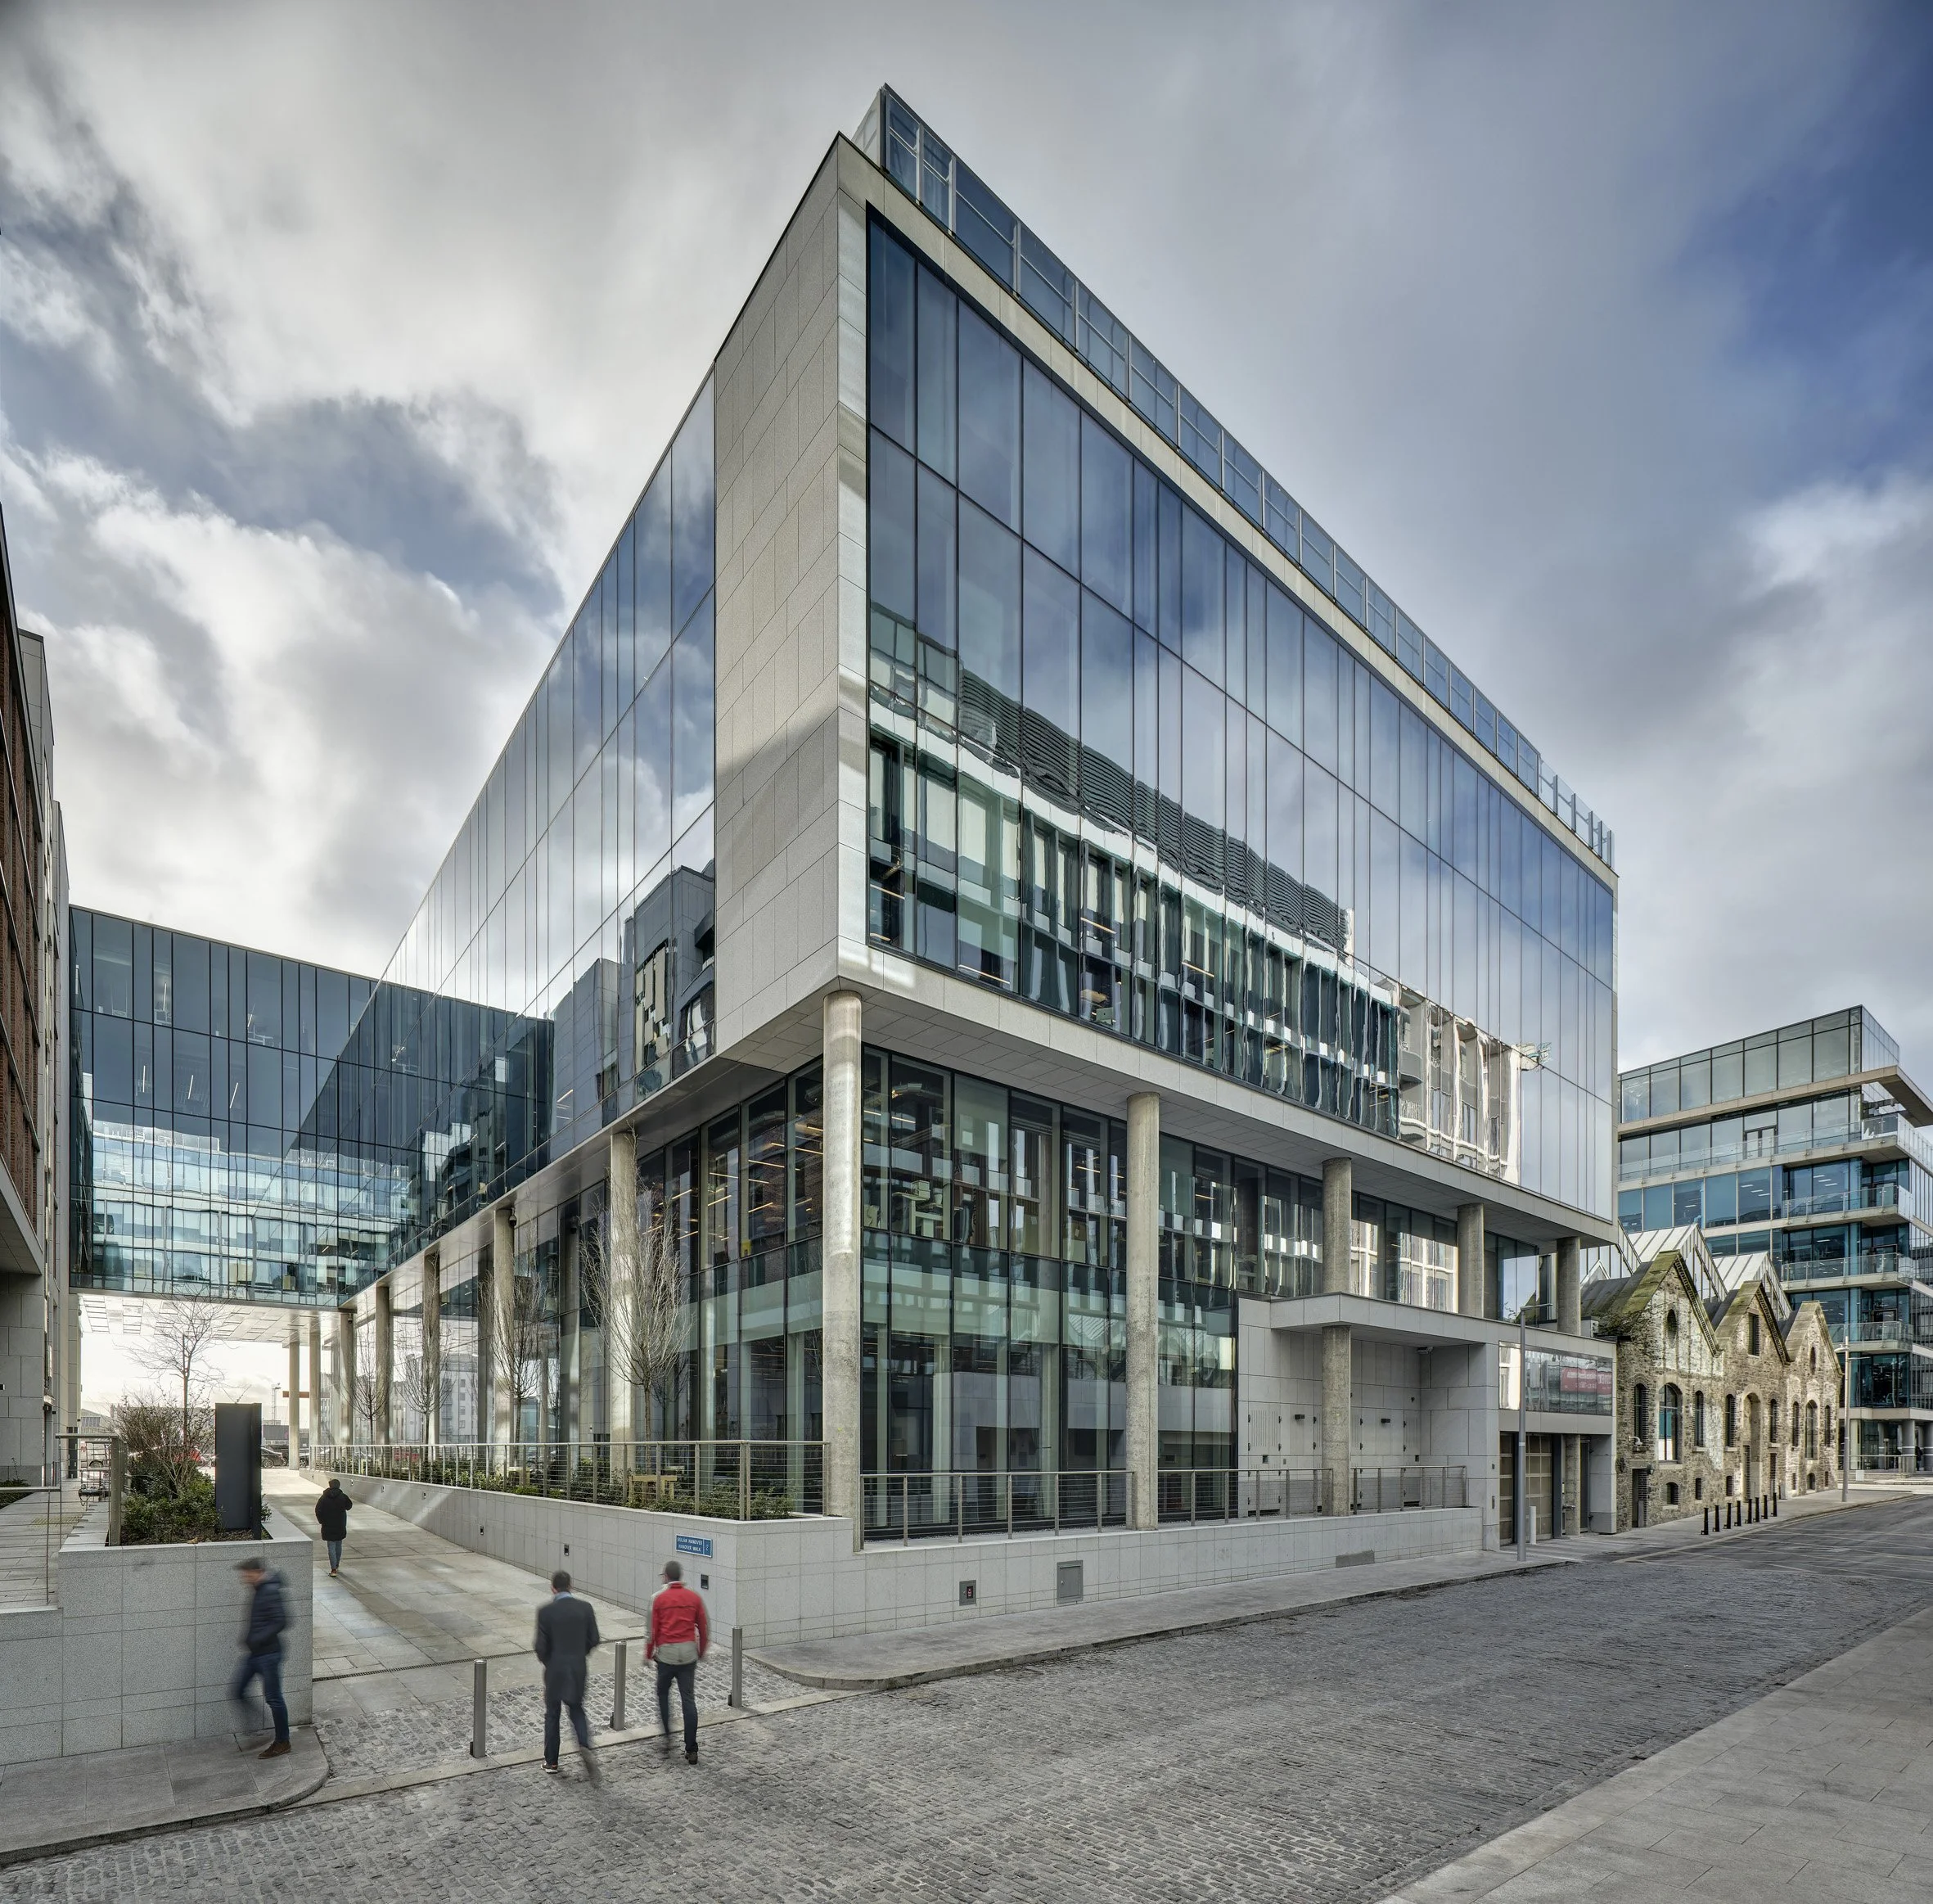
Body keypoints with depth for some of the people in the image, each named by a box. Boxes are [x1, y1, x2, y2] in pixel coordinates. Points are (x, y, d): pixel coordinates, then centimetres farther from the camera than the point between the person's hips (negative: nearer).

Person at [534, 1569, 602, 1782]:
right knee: (577, 1710, 18)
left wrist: (548, 1663, 8)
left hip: (555, 1670, -2)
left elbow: (541, 1647, -12)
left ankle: (551, 1762, 25)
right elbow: (593, 1639, -1)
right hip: (579, 1669, 2)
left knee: (552, 1715, 16)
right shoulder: (585, 1607, -6)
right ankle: (585, 1747, -5)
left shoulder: (546, 1612, -14)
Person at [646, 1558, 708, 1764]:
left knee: (663, 1694, 20)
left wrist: (649, 1653, 11)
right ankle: (691, 1750, 2)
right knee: (689, 1699, 4)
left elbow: (652, 1629, -3)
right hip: (689, 1652, 2)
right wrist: (701, 1651, 21)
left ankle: (667, 1738, 14)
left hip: (666, 1653, -2)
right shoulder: (694, 1598, 3)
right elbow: (704, 1627, 7)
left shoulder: (659, 1598, -4)